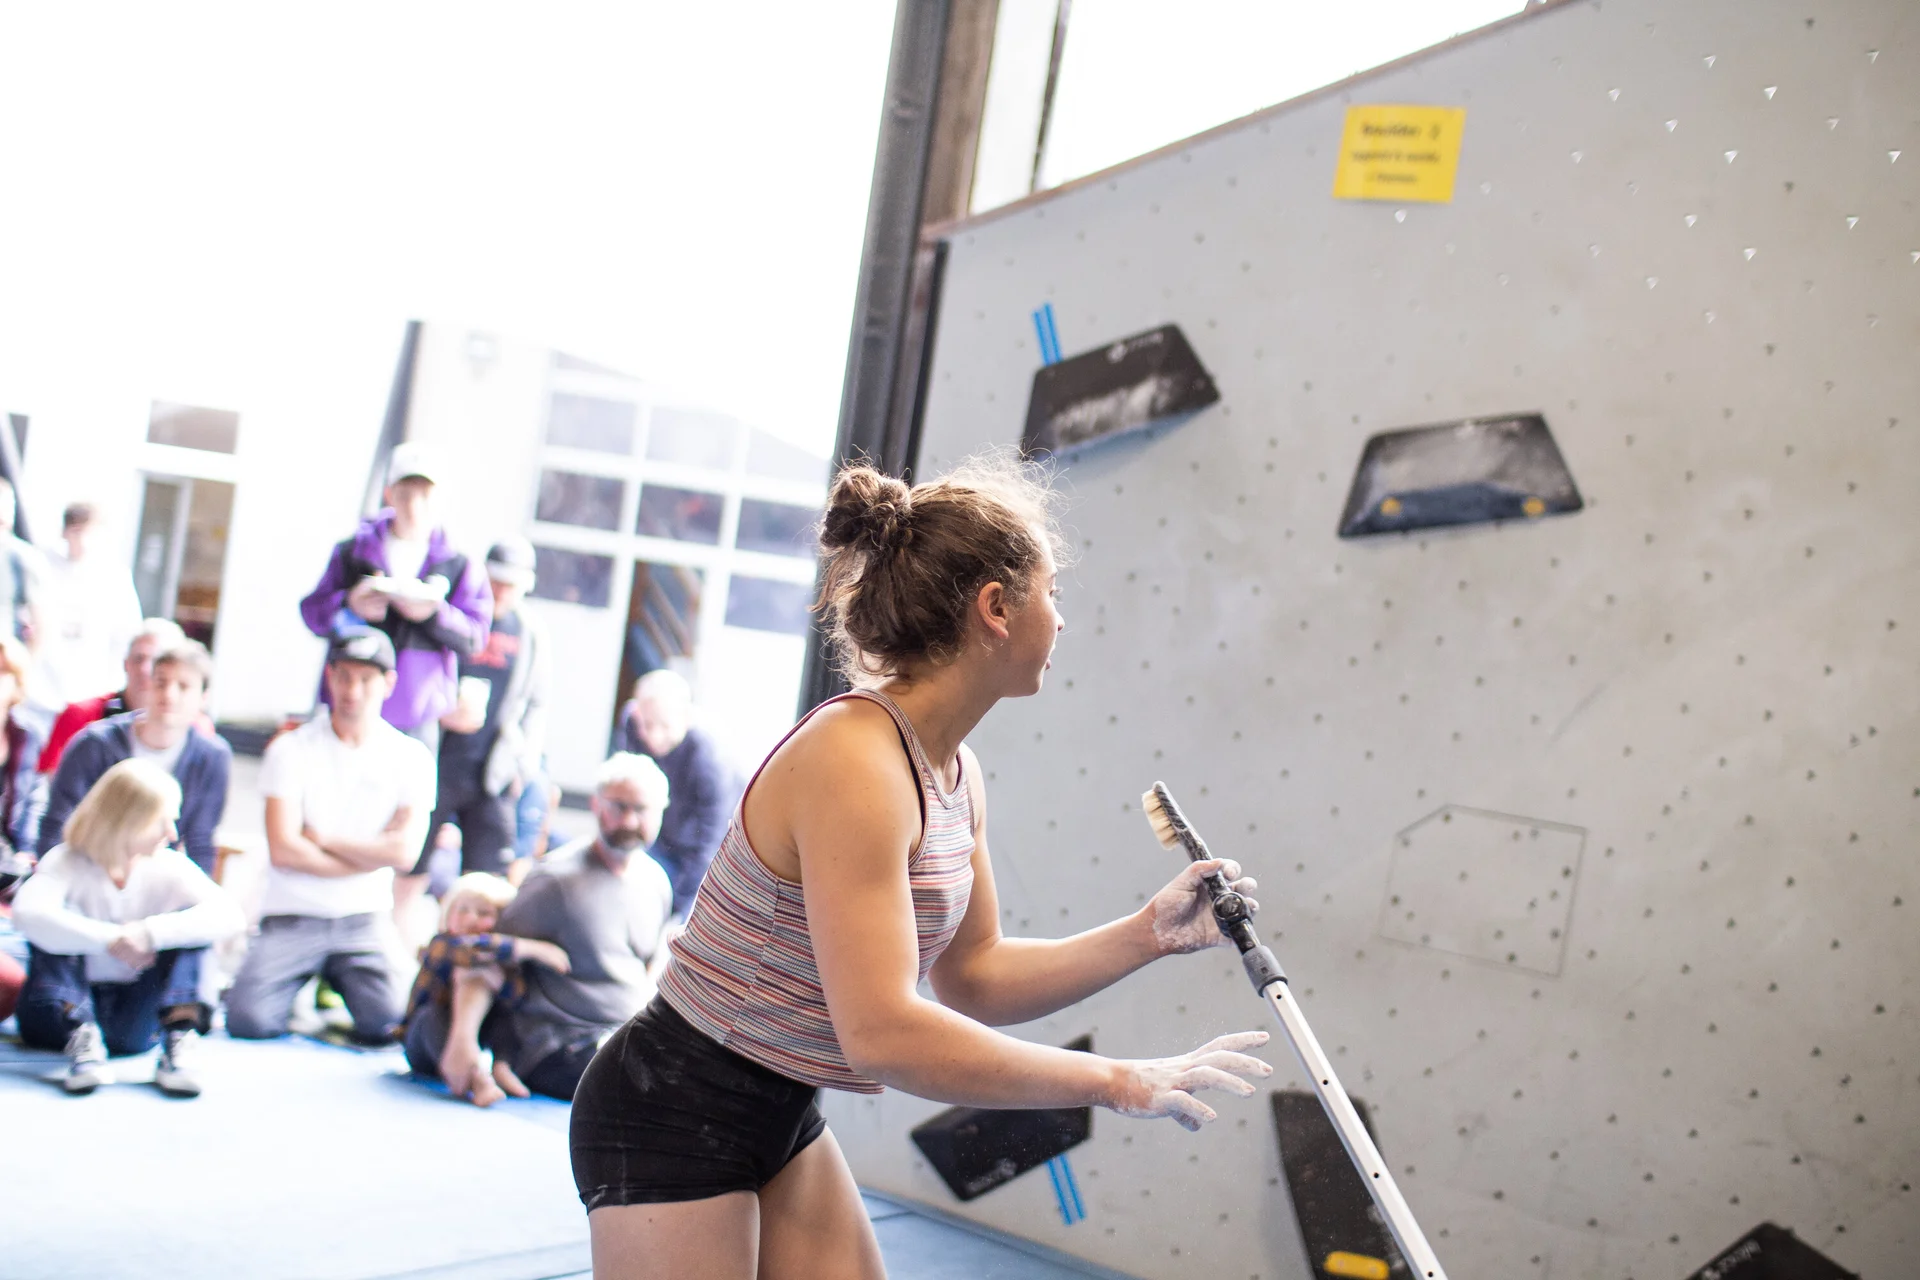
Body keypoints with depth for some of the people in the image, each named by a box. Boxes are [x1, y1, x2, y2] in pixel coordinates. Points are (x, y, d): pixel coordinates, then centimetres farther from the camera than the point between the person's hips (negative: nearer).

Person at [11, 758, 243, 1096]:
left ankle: (178, 1042, -30)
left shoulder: (169, 868, -4)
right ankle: (80, 1038, -32)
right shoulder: (67, 862, -11)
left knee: (188, 923, -16)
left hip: (130, 1026, 2)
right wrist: (109, 939, -38)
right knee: (60, 919, -23)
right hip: (61, 1017, -2)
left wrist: (149, 932, -34)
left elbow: (230, 915, -23)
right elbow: (27, 913, -34)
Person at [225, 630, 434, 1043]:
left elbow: (403, 852, -6)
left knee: (384, 1023, -21)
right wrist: (369, 855, -6)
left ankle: (339, 983, 13)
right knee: (250, 1020, -21)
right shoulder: (290, 750, 0)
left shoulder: (410, 757, 3)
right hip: (291, 916, -1)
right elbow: (283, 850, -10)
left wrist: (323, 838, -6)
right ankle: (297, 985, 14)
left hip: (363, 920, 1)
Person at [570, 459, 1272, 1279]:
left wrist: (1150, 933, -1)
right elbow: (884, 1033, -33)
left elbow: (972, 978, 10)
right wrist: (1116, 1082, -26)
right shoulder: (855, 760, -27)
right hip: (672, 1117, -9)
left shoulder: (955, 776, 2)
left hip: (783, 1118, 9)